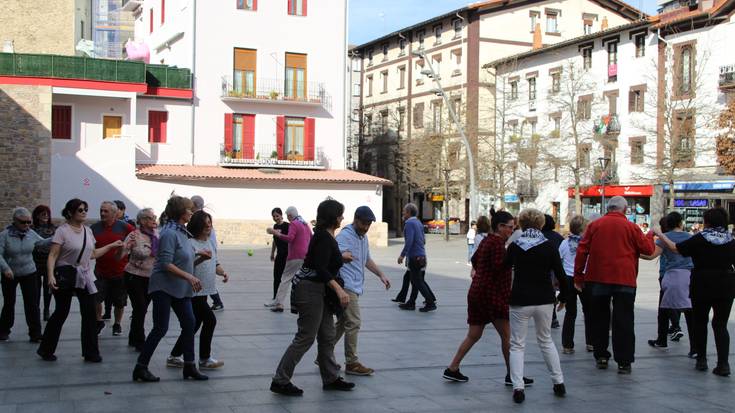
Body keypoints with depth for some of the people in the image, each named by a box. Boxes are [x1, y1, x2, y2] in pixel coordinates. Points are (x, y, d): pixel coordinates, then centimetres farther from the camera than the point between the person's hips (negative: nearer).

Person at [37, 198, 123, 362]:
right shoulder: (62, 230, -11)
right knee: (61, 313, 2)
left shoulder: (88, 230, 9)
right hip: (66, 276, -6)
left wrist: (111, 246, 14)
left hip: (84, 276, 6)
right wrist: (50, 275, -27)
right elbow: (52, 255, -16)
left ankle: (90, 353, 11)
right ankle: (46, 350, 20)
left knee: (90, 313, 2)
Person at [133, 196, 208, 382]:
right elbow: (166, 264, -22)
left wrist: (200, 258, 1)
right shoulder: (170, 233, -16)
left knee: (189, 324, 7)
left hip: (180, 289, 9)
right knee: (161, 328, -6)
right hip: (164, 287, -9)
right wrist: (189, 277, -26)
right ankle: (140, 368, 4)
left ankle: (189, 366, 15)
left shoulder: (182, 232, 12)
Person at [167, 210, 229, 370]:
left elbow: (214, 264, 21)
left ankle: (174, 357, 23)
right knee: (210, 320, -10)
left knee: (195, 324, 13)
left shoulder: (211, 243, 13)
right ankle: (204, 359, 2)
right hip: (193, 291, -9)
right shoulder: (190, 243, -14)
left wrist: (222, 272, 2)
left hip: (204, 291, 9)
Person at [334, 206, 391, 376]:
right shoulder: (344, 236, -13)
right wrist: (342, 256, -49)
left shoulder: (363, 237, 17)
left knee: (342, 323, 14)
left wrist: (381, 275, 19)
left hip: (355, 287, 10)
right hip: (346, 286, -10)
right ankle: (352, 363, -3)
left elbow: (367, 259, 28)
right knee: (353, 323, -9)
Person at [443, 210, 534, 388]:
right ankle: (512, 375, 6)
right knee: (506, 335, 0)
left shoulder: (486, 240, 15)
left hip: (476, 292, 10)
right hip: (491, 294, -10)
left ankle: (452, 369, 14)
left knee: (473, 335, 14)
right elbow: (498, 267, -23)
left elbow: (474, 260, 25)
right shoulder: (498, 243, -14)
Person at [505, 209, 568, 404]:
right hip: (544, 300, 2)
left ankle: (518, 388, -5)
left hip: (520, 301, -1)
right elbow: (560, 274, -5)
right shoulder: (549, 246, -5)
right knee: (546, 340, 20)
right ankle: (559, 382, 21)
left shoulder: (514, 246, -4)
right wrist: (563, 296, 10)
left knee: (517, 345, 7)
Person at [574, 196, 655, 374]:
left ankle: (601, 356, 17)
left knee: (599, 319, 13)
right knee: (623, 322, 1)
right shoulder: (631, 227, -3)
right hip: (624, 280, -2)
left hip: (597, 279, 2)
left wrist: (578, 276, 7)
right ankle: (624, 362, 0)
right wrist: (649, 235, 25)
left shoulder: (594, 225, 2)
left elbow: (582, 251, 1)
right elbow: (648, 249, 4)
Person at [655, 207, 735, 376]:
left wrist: (660, 235, 9)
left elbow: (675, 248, -3)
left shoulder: (699, 239, -7)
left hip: (702, 286, -2)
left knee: (700, 323, 14)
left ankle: (701, 360, 17)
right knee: (720, 325, 5)